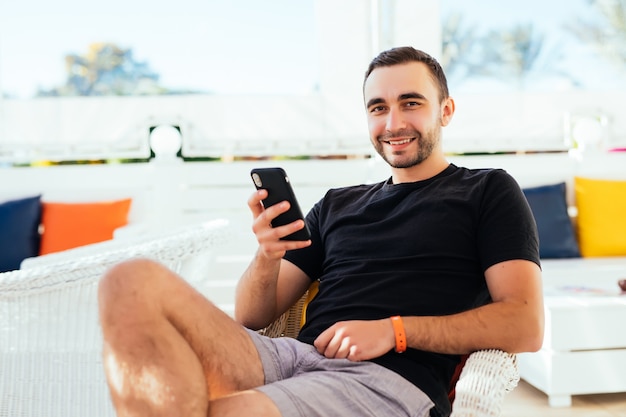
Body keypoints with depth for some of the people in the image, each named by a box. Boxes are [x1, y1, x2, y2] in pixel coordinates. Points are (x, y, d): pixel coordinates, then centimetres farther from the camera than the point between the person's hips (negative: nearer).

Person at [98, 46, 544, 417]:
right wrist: (268, 256, -2)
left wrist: (396, 330, -10)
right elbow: (251, 319, 20)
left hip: (391, 378, -6)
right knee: (131, 284, -20)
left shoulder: (489, 191, 14)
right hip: (293, 354, 6)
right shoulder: (337, 204, 25)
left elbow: (526, 326, 0)